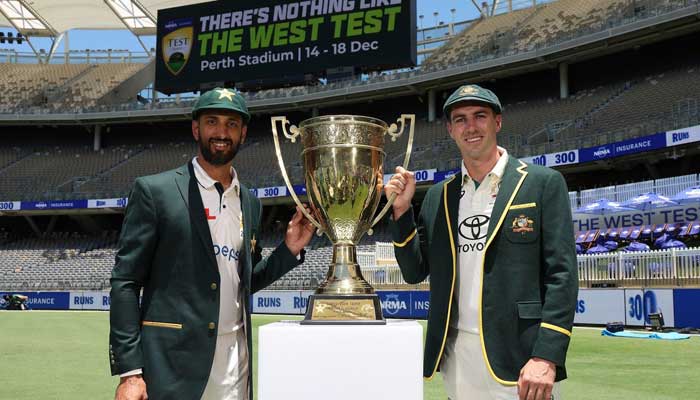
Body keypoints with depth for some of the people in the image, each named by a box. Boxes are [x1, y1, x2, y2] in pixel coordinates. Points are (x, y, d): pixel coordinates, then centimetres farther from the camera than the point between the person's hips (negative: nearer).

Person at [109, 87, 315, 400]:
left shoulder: (249, 203, 11)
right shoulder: (154, 191, -4)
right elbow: (125, 282, -7)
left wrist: (289, 250, 4)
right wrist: (129, 371, -13)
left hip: (235, 363, 5)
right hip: (172, 363, -4)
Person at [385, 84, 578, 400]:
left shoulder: (543, 183, -2)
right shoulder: (438, 197, 11)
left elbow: (562, 274, -7)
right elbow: (415, 272, 12)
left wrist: (546, 357, -16)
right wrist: (401, 210, -1)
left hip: (517, 359, -4)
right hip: (456, 359, 4)